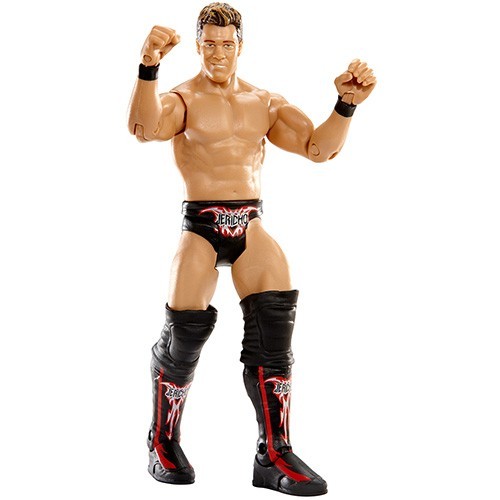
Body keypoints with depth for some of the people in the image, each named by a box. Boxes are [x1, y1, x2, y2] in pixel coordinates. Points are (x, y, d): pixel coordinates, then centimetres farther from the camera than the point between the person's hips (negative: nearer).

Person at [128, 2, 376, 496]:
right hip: (200, 224, -3)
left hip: (251, 224, 3)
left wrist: (346, 102, -13)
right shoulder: (183, 99, 2)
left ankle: (273, 454, -7)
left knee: (274, 324, -15)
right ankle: (163, 443, 9)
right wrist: (148, 67, -37)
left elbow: (319, 147, 4)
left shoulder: (266, 103, 14)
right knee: (185, 329, -15)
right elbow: (144, 128, -21)